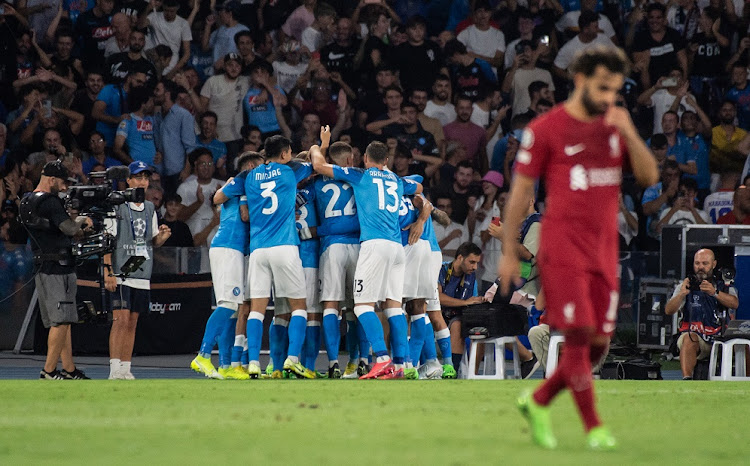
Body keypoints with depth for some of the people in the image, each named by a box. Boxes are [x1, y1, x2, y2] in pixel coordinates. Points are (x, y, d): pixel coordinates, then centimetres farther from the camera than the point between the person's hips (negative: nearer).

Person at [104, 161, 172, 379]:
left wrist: (163, 236, -3)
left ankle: (126, 369, 10)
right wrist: (108, 272, -14)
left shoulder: (150, 209, 14)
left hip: (142, 274, 6)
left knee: (132, 323, 7)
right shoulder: (117, 206, -5)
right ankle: (115, 369, -14)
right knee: (121, 320, -13)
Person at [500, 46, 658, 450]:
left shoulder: (616, 125, 12)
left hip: (604, 250, 6)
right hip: (562, 247, -6)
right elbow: (520, 192, 0)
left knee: (598, 343, 4)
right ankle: (592, 426, -4)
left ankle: (538, 402, 22)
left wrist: (629, 134, -10)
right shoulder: (545, 129, -3)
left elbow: (649, 176, 5)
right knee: (578, 335, -12)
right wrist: (509, 253, -2)